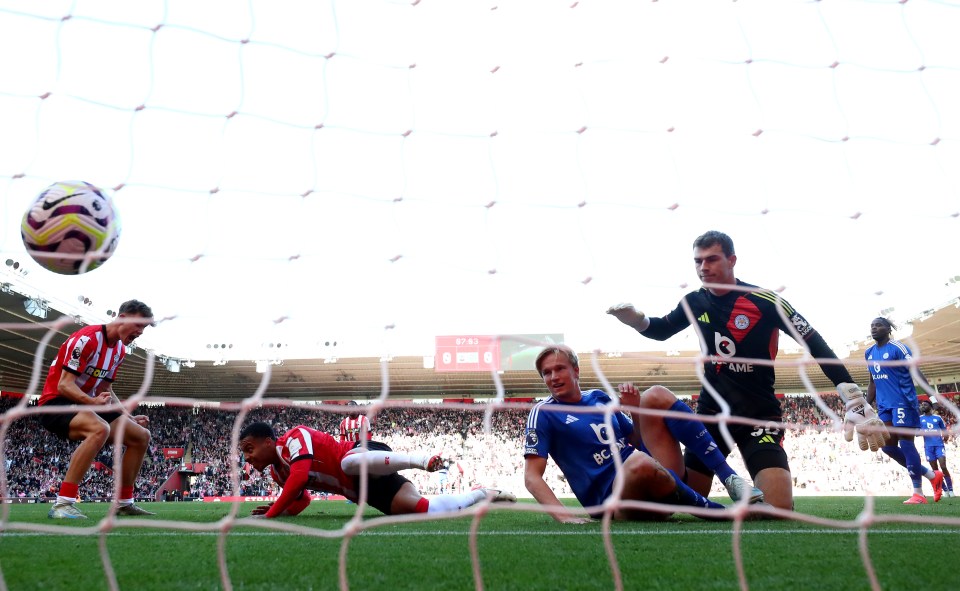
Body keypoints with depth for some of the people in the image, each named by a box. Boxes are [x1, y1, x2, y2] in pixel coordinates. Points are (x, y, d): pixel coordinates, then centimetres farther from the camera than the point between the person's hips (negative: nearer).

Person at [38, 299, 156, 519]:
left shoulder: (120, 349, 8)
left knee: (141, 436, 1)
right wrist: (93, 401, -39)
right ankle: (62, 504, -34)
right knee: (100, 428, -39)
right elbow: (64, 385, -24)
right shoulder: (87, 338, -20)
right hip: (56, 402, -9)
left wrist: (129, 417, 8)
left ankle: (124, 503, 12)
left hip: (86, 405, 9)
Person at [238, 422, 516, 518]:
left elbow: (299, 477, -28)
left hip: (367, 462, -7)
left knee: (350, 463, -43)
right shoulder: (275, 471, 15)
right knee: (422, 509, -13)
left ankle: (419, 460, -31)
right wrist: (279, 509, 2)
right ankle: (485, 494, 6)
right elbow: (302, 500, 23)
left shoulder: (295, 437, -13)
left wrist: (271, 515, -21)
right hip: (362, 489, 7)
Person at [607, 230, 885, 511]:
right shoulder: (695, 302, -1)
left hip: (759, 414, -4)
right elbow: (662, 331, 16)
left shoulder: (765, 301, -17)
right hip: (711, 412, 4)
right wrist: (636, 319, -7)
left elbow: (816, 345, -13)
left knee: (779, 509, -18)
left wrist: (855, 400, -20)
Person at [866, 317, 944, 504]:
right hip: (884, 405, 8)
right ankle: (932, 475, 20)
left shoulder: (898, 348, -9)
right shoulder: (869, 353, 13)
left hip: (903, 402, -8)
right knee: (887, 446, 5)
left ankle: (918, 493, 0)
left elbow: (916, 372, -16)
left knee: (906, 443, -8)